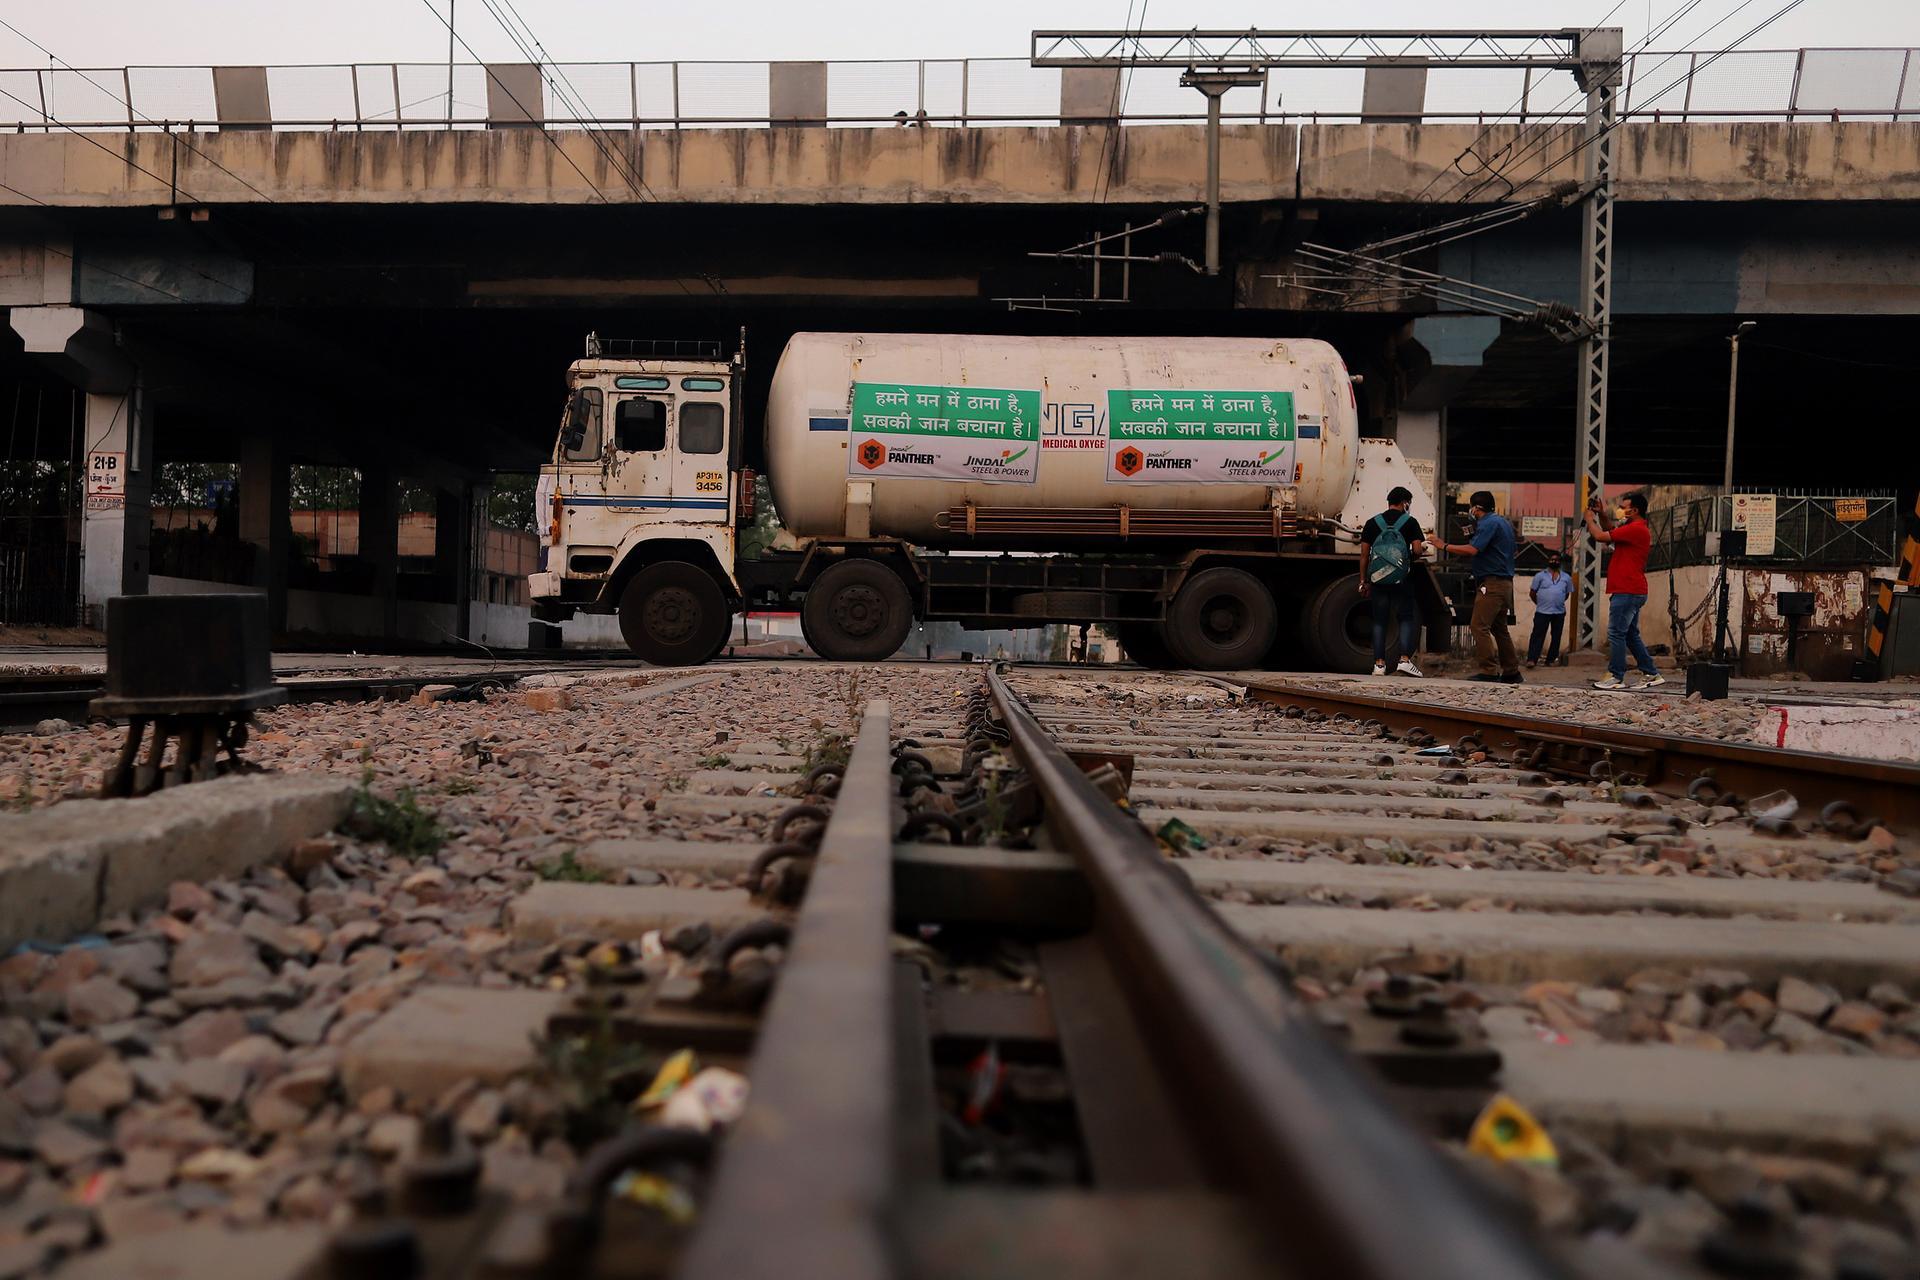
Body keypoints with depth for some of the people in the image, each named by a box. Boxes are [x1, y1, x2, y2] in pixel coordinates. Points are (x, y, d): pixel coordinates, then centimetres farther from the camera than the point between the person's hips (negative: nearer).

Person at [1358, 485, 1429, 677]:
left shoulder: (1373, 523, 7)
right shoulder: (1409, 522, -1)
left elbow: (1364, 554, 5)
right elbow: (1418, 550, -9)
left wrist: (1363, 581, 10)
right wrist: (1423, 549, 15)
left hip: (1378, 579, 2)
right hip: (1402, 580, -2)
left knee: (1379, 621, 7)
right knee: (1407, 618, 6)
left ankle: (1379, 663, 4)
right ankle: (1405, 659, -7)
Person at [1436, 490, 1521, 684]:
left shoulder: (1489, 523, -11)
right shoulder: (1502, 521, 21)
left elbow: (1472, 550, -22)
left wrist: (1445, 546, -14)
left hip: (1492, 582, -11)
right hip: (1505, 582, 11)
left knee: (1479, 626, -13)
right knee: (1499, 628, 16)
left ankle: (1489, 672, -18)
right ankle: (1511, 672, 19)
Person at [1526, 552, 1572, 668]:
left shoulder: (1566, 578, 11)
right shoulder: (1540, 576, 4)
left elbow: (1567, 593, 21)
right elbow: (1532, 593, 6)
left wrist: (1558, 602, 13)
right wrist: (1540, 603, 7)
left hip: (1559, 612, 3)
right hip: (1542, 612, -3)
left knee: (1556, 637, 6)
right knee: (1537, 635, -9)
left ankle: (1551, 660, 15)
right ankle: (1532, 659, -13)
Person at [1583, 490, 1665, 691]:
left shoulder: (1636, 529, -16)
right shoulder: (1634, 528, 17)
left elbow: (1600, 536, -16)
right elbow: (1609, 529, 31)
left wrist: (1589, 518, 1)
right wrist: (1601, 513, 14)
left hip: (1627, 592, -11)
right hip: (1632, 591, 11)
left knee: (1616, 633, -7)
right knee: (1631, 635, 15)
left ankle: (1616, 677, -4)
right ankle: (1652, 675, 18)